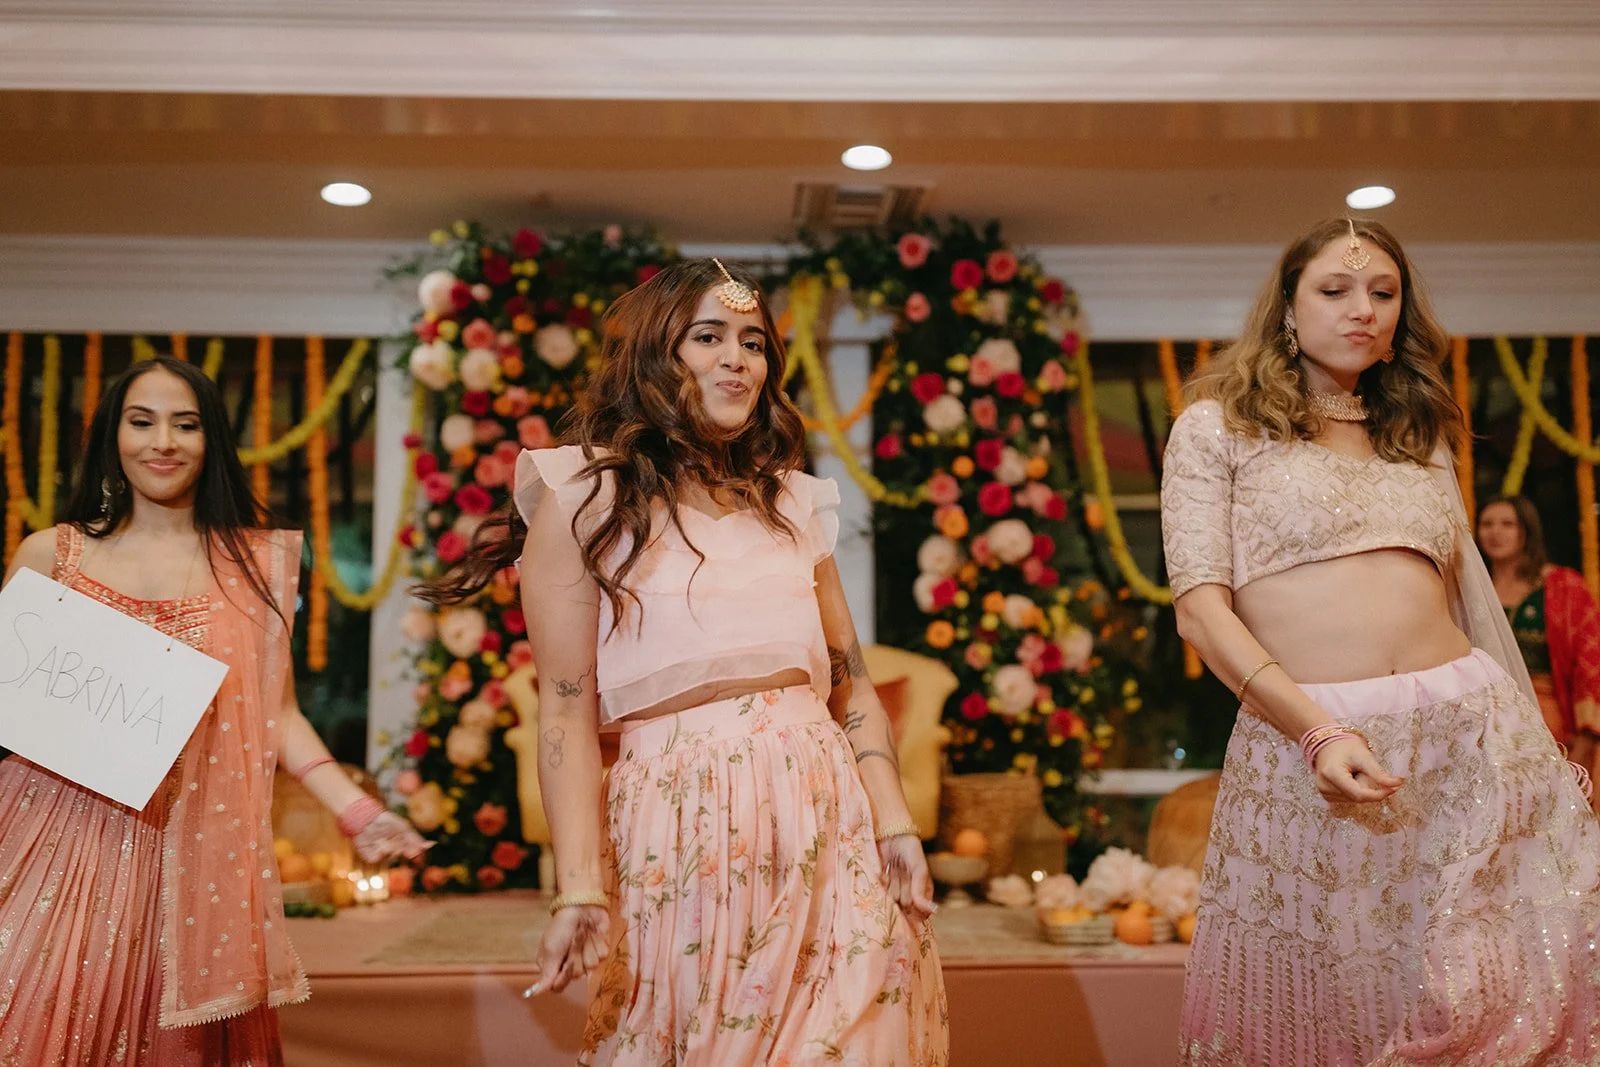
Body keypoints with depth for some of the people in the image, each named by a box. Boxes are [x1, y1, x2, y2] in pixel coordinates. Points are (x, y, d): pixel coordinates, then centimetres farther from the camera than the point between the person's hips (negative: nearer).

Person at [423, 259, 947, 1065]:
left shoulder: (792, 501, 15)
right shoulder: (587, 495, 0)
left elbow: (850, 681, 13)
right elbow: (566, 708, -7)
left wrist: (894, 825, 1)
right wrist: (580, 887, -14)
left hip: (827, 817, 5)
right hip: (684, 826, -4)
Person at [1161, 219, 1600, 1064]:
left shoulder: (1420, 437, 19)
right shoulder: (1217, 426, 5)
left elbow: (1462, 602, 19)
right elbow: (1200, 608, -6)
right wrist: (1318, 732, -17)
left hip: (1472, 736, 4)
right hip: (1300, 736, -4)